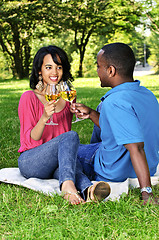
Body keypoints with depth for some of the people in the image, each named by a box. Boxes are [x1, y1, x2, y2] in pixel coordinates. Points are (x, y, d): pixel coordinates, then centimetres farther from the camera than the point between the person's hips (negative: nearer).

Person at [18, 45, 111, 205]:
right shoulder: (29, 97, -5)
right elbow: (30, 140, -9)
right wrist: (44, 117, -25)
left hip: (57, 164, 4)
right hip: (30, 163, -4)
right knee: (71, 136, -32)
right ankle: (70, 185, -56)